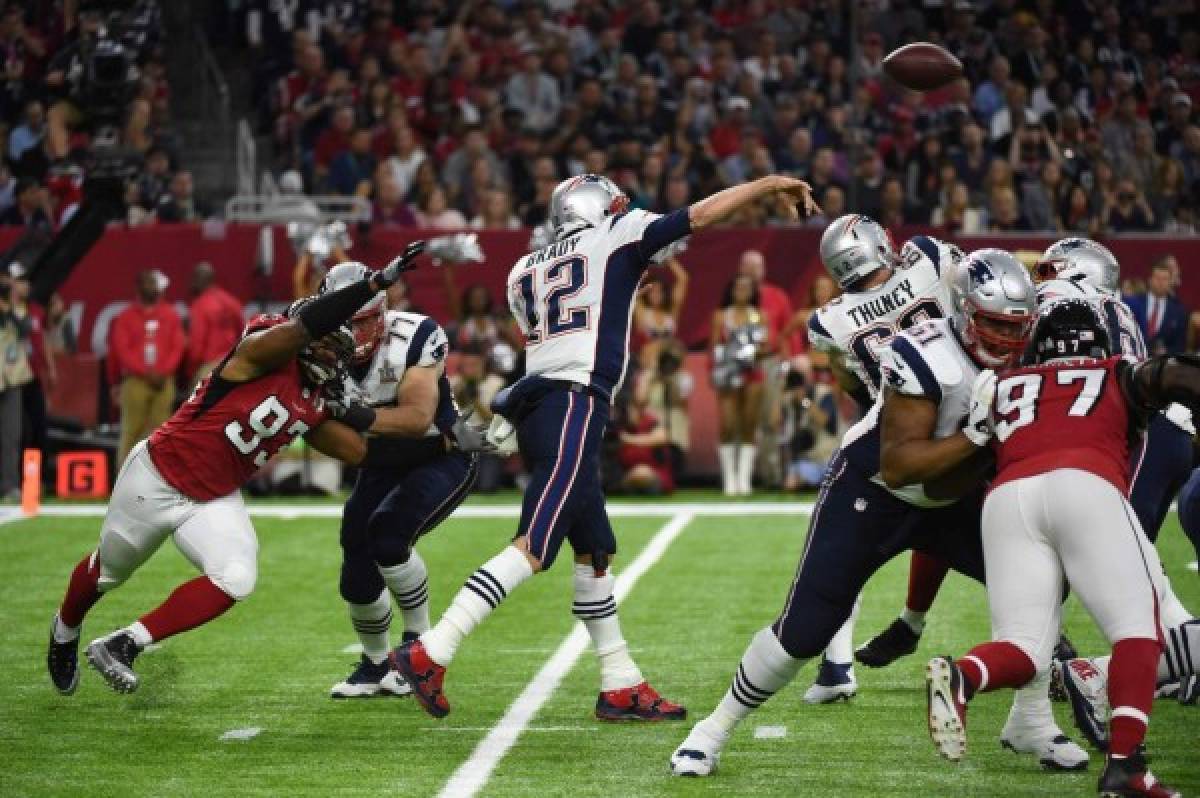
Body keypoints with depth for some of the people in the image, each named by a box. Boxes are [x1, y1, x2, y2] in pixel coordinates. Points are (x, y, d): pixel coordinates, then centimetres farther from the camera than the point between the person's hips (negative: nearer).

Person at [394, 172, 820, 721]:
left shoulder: (528, 270, 21)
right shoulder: (617, 237, 6)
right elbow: (701, 216, 7)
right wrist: (769, 185, 18)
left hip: (538, 407, 8)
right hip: (574, 408, -8)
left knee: (595, 552, 14)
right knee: (532, 550, -14)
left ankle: (621, 686, 17)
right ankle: (430, 653, -23)